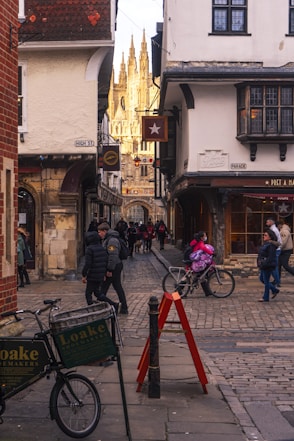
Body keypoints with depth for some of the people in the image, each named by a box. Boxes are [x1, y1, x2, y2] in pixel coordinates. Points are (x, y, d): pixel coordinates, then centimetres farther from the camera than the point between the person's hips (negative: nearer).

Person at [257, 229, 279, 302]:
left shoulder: (271, 245, -19)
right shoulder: (265, 243, 12)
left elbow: (271, 257, -23)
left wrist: (264, 264, -25)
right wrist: (260, 263, 16)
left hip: (268, 266, -11)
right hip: (264, 266, 11)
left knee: (266, 281, -1)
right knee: (262, 279, 17)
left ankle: (266, 298, 10)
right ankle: (275, 290, 27)